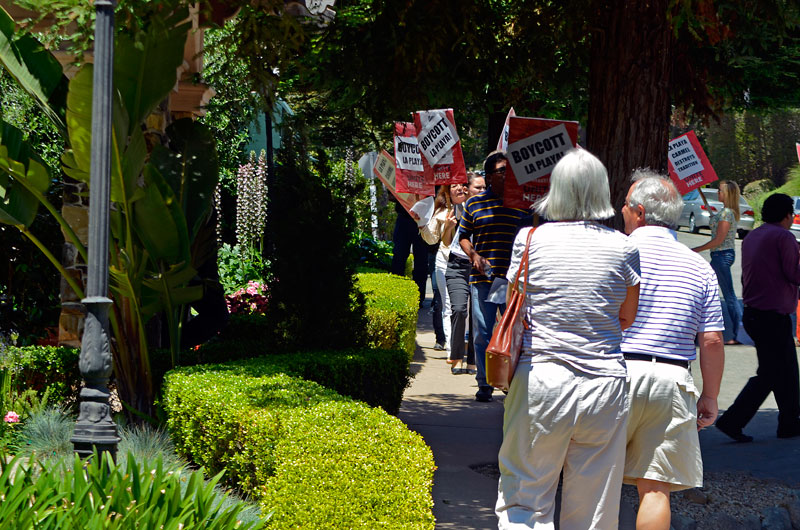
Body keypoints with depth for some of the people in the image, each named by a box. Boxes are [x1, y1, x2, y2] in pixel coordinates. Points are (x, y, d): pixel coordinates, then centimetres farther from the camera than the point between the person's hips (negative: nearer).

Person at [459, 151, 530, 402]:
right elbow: (463, 236, 14)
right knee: (483, 332, 2)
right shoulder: (474, 203, 8)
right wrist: (474, 255, -4)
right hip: (482, 277, 0)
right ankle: (484, 383, 11)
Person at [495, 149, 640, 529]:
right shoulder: (622, 248, 0)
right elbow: (627, 319, 11)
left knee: (523, 499, 4)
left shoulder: (530, 239, -1)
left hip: (540, 375, -1)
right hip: (604, 383, 1)